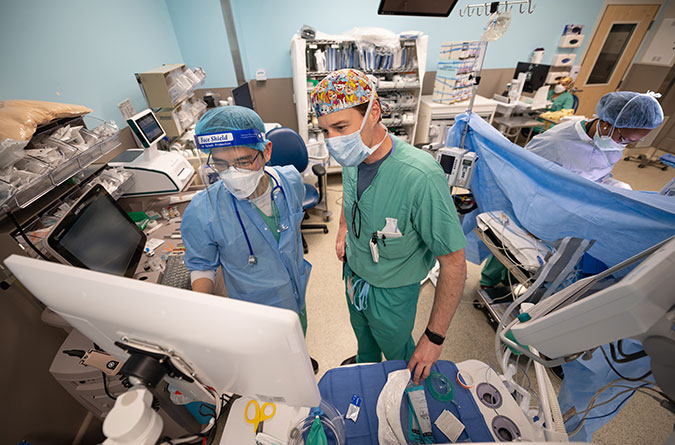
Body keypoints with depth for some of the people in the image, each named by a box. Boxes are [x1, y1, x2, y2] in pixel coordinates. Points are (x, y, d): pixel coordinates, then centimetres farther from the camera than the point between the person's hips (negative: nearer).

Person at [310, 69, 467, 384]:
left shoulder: (420, 177, -38)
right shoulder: (353, 158, -15)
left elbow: (454, 264, -30)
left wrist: (434, 337, -23)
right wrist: (343, 230, 4)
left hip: (391, 291, -5)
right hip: (353, 274, 6)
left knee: (396, 350, 26)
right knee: (361, 331, 34)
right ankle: (365, 364, 70)